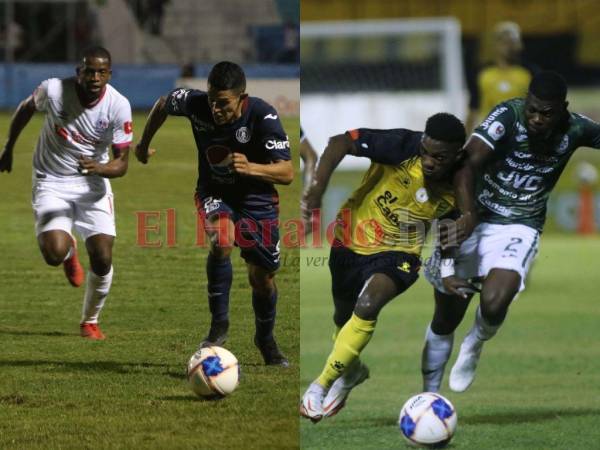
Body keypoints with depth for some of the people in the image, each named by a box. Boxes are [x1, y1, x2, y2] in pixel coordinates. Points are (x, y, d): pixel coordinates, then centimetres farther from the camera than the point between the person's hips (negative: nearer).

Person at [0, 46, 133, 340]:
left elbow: (121, 164, -13)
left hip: (93, 184, 1)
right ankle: (69, 251, 19)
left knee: (102, 259, -10)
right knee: (54, 254, -23)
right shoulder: (54, 90, -19)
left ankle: (90, 321, 17)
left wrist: (99, 168, -35)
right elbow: (26, 109, 6)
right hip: (51, 183, -1)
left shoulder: (118, 106, -17)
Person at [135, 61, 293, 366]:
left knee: (262, 278, 6)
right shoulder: (195, 104, -21)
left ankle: (265, 338, 36)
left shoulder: (263, 117, -28)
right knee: (222, 240, -32)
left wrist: (250, 168, -48)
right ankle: (219, 322, -17)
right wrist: (144, 144, 15)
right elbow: (162, 105, 3)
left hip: (256, 198, 0)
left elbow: (287, 173, -31)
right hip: (213, 193, 0)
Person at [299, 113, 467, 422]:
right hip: (351, 242, 1)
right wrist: (318, 187, -34)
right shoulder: (402, 147, -27)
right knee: (343, 317, 19)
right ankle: (352, 369, 53)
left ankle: (323, 384, -14)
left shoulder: (455, 190, -16)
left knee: (367, 305, -28)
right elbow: (339, 143, -25)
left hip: (397, 254, -1)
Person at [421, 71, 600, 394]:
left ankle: (474, 346, 8)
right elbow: (468, 165, -30)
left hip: (518, 229, 1)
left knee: (494, 304, -26)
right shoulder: (508, 116, -21)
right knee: (446, 318, 7)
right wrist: (467, 215, -41)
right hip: (475, 219, -1)